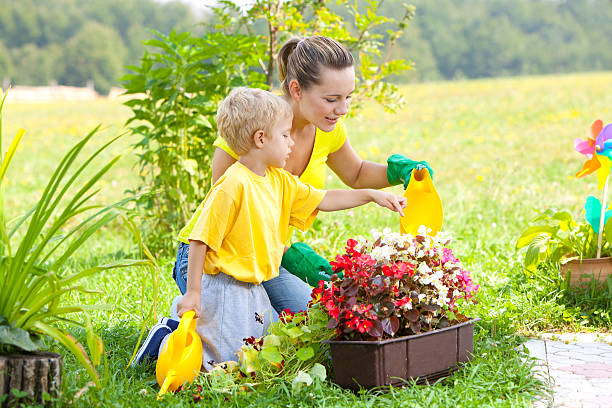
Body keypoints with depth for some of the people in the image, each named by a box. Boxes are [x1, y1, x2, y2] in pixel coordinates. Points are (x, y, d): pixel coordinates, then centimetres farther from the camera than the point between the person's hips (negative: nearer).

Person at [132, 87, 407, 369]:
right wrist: (193, 293, -21)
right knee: (230, 361, -8)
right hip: (224, 288, -9)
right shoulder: (233, 185, -21)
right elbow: (201, 239, -20)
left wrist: (371, 195, 13)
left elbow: (321, 200, 17)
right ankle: (164, 341, 10)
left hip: (253, 288, 9)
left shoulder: (279, 181, 6)